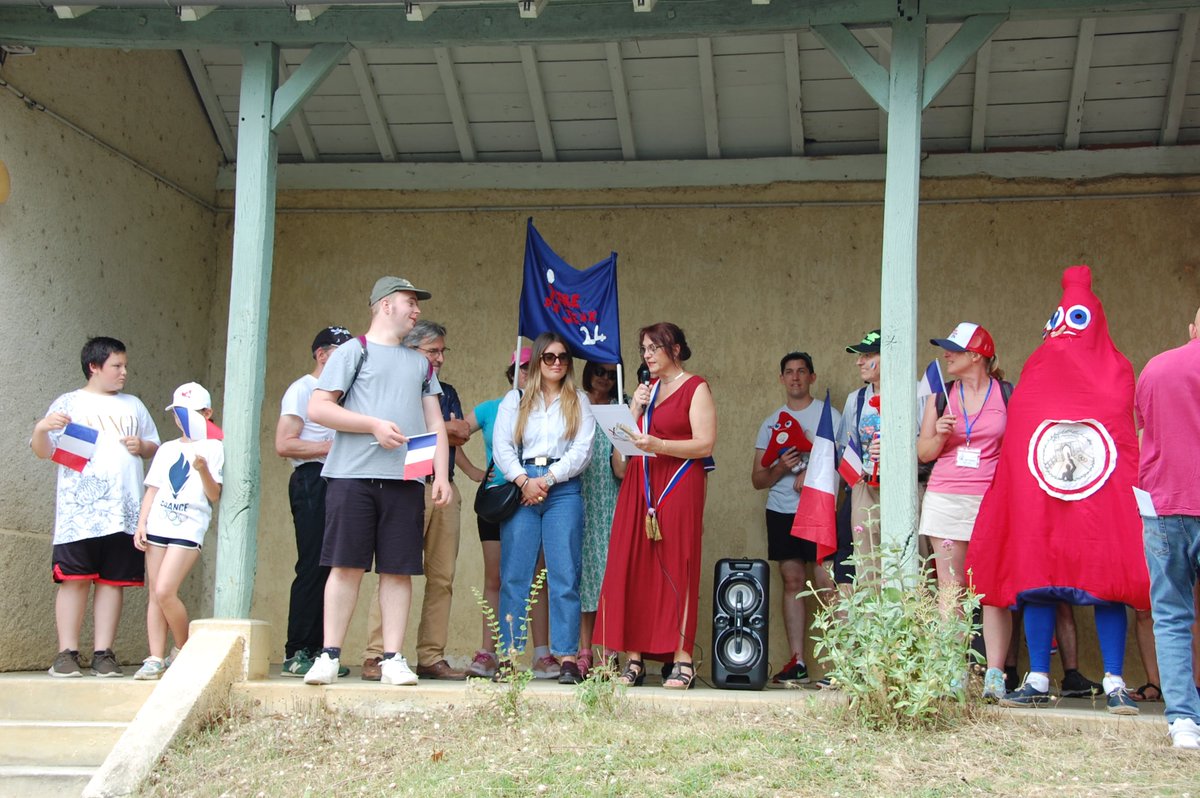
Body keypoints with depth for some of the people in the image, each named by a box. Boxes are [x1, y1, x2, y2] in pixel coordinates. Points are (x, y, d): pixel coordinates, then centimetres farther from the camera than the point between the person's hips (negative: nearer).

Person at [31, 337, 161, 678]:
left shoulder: (133, 406, 21)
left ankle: (103, 653, 5)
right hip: (78, 510, -3)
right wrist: (41, 429, -17)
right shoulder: (69, 403, 9)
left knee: (113, 580, 1)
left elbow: (154, 445, 25)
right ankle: (67, 654, 0)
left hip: (124, 512, 3)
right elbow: (43, 451, 4)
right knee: (74, 579, -6)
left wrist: (142, 446, 3)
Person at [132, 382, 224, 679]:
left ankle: (184, 650, 3)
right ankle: (156, 658, 4)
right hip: (158, 524, 5)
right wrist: (141, 523, 6)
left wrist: (203, 470, -22)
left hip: (188, 528, -5)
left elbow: (214, 496, -4)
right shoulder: (166, 449, 18)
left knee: (165, 591, -16)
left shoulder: (213, 447, 3)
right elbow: (152, 489, 17)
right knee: (155, 594, 1)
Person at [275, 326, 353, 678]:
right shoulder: (302, 390, -1)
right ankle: (295, 655, -9)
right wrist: (333, 447, -13)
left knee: (327, 569, 5)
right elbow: (284, 444, -11)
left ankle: (314, 651, 8)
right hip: (312, 480, -8)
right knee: (312, 567, -11)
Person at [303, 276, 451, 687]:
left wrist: (441, 474, 7)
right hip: (352, 475, -4)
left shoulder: (420, 363, 21)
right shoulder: (354, 351, 6)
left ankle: (393, 659, 3)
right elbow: (318, 407, -2)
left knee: (398, 570, 0)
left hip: (405, 480, 4)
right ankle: (329, 655, 2)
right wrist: (375, 425, -10)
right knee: (346, 565, -4)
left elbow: (434, 423, 19)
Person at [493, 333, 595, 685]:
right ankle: (508, 656, -4)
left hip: (563, 489, 0)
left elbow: (582, 451, 4)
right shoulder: (515, 399, 16)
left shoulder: (579, 401, 15)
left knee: (564, 576, -6)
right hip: (520, 487, 0)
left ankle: (567, 658, -8)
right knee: (514, 576, -5)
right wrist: (524, 481, -9)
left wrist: (547, 480, -8)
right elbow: (501, 445, 6)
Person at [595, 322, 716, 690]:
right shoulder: (648, 387, 19)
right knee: (632, 569, -1)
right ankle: (634, 660, 1)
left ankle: (682, 660, -4)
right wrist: (636, 408, 3)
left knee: (675, 569, -7)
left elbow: (705, 444, -9)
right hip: (640, 484, 6)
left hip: (678, 484, -6)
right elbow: (629, 439, 18)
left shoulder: (696, 388, 1)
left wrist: (658, 445, -20)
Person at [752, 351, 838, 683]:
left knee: (826, 581, -11)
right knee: (792, 581, 4)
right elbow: (758, 479, 13)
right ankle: (796, 662, 6)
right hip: (781, 510, 4)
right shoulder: (771, 423, 15)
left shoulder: (828, 415, 5)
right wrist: (780, 468, -8)